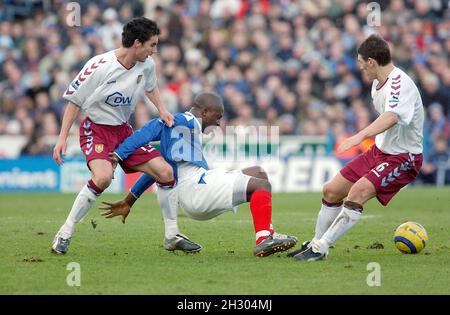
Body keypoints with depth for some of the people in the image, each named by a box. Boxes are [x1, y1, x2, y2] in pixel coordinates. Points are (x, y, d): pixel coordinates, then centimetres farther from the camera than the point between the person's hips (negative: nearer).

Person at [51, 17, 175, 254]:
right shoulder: (99, 66, -21)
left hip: (124, 130, 6)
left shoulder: (147, 65, -3)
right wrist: (62, 139, -14)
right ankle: (65, 234, -17)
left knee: (165, 172, -5)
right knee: (103, 176, -32)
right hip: (96, 129, -6)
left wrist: (162, 110, 6)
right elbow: (74, 101, -10)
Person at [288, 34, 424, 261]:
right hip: (379, 150, 10)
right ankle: (316, 243, 25)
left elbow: (392, 117, -44)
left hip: (403, 158, -10)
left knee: (359, 191, -29)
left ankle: (320, 249, -25)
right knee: (331, 191, 8)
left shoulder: (400, 84, -25)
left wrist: (360, 136, -57)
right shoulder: (378, 82, 5)